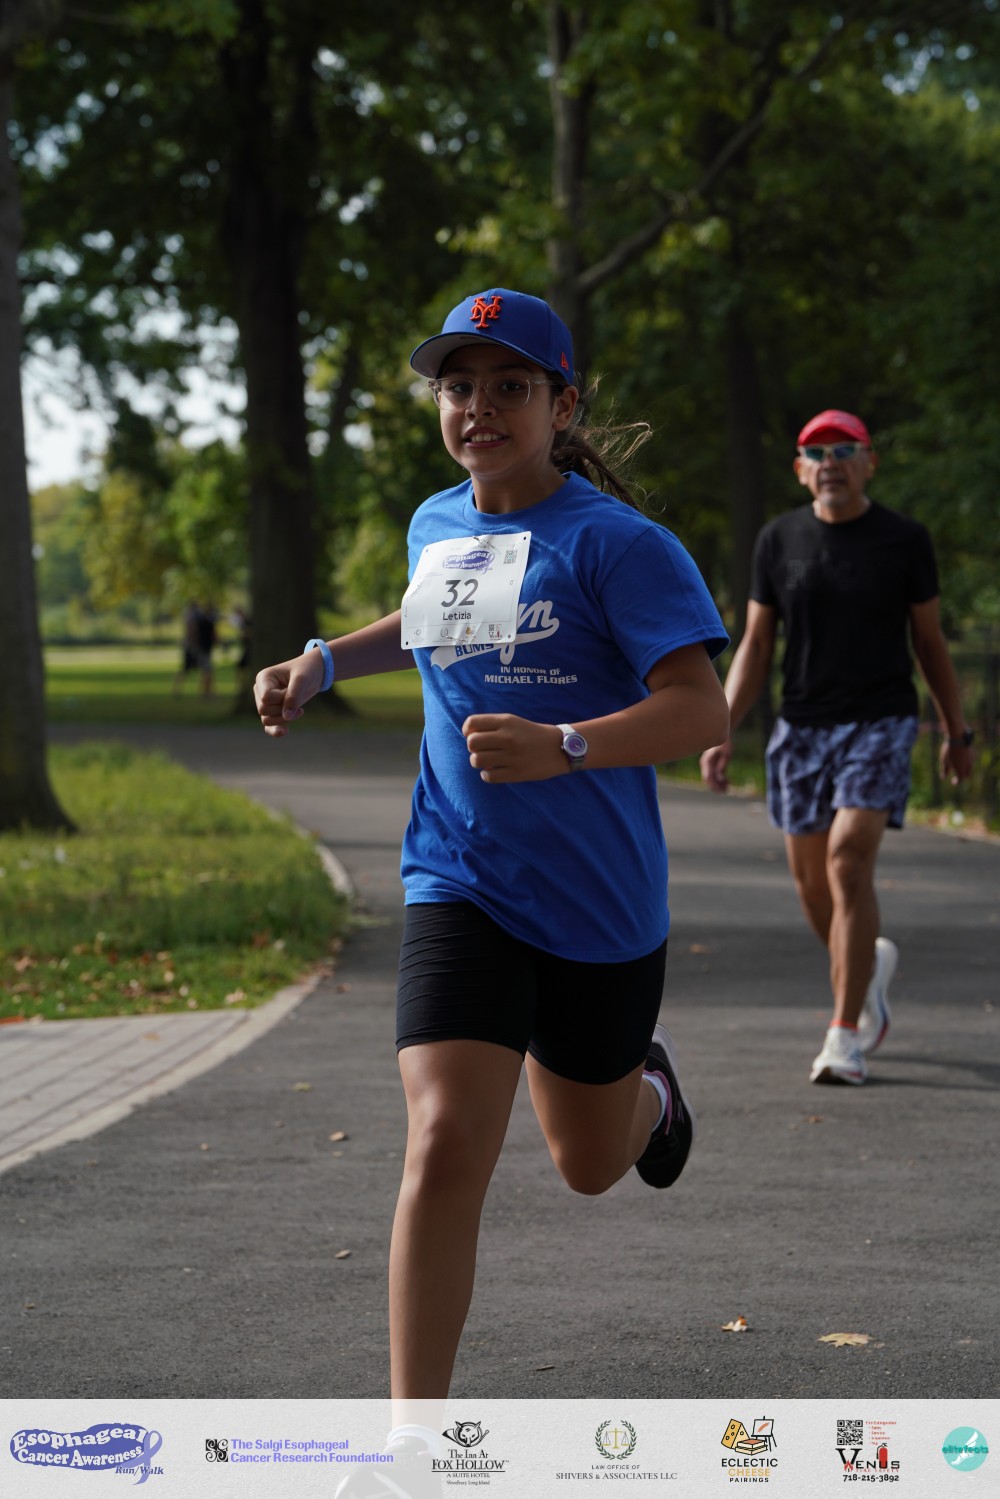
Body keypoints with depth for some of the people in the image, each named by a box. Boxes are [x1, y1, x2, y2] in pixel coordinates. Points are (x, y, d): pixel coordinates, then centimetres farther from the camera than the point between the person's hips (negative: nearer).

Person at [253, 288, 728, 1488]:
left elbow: (701, 709, -21)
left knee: (591, 1164, 17)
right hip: (462, 889, 2)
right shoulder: (437, 526, 6)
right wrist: (325, 663, 15)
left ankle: (647, 1082, 56)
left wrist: (563, 746, -36)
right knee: (445, 1144, -17)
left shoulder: (615, 542, -12)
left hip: (599, 903, -2)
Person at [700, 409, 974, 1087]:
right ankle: (871, 965, 39)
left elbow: (930, 640, 8)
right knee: (812, 880, 6)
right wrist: (723, 731, -3)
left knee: (849, 859, -18)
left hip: (881, 723, -3)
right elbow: (756, 644, 7)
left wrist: (957, 732, 12)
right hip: (802, 725, 3)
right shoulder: (779, 540, 4)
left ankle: (847, 1038, -14)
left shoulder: (905, 540, -1)